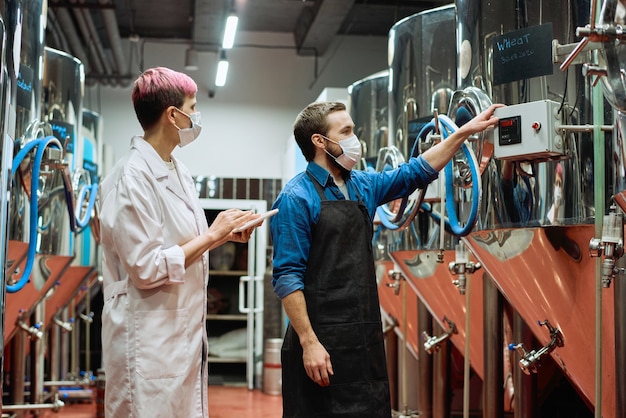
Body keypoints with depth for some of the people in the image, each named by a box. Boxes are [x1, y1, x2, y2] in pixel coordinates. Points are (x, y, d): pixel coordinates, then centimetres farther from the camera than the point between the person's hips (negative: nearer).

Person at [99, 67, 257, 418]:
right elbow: (146, 268, -20)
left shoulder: (178, 171, 10)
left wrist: (226, 234, 3)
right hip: (150, 335, -9)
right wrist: (212, 235, -15)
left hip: (186, 330, 9)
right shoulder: (132, 178, -17)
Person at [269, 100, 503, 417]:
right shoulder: (297, 197, -11)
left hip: (366, 337, 8)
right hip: (323, 342, -7)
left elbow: (414, 173, 22)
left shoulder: (362, 186, 11)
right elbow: (287, 277, -15)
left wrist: (465, 131, 17)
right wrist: (308, 342, -20)